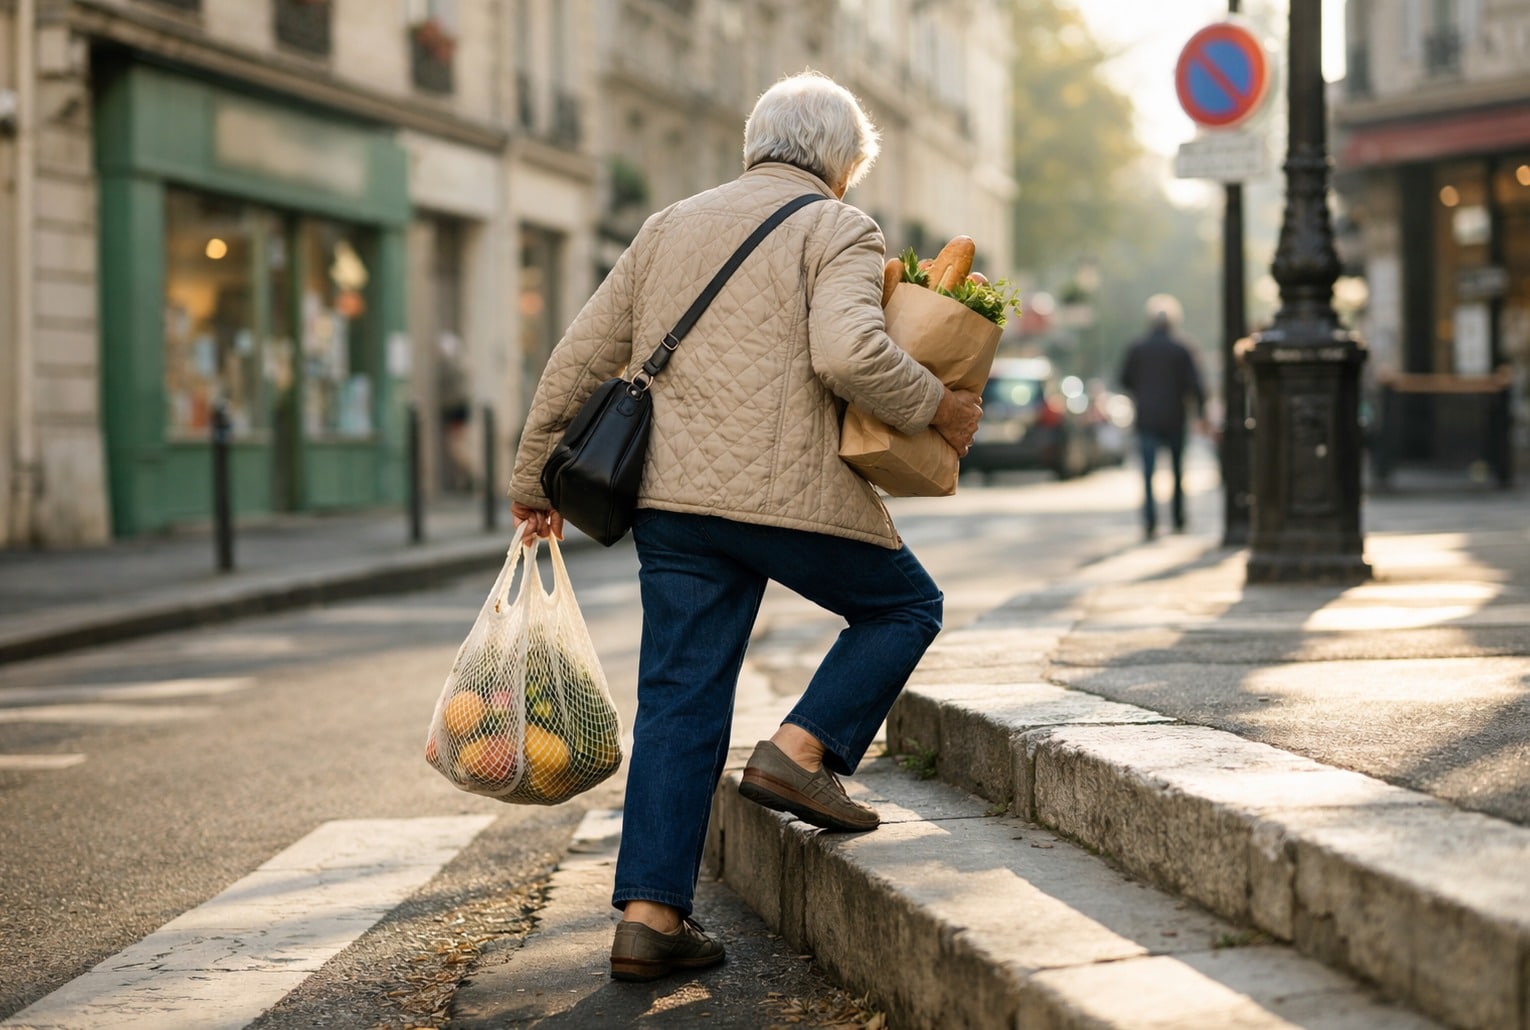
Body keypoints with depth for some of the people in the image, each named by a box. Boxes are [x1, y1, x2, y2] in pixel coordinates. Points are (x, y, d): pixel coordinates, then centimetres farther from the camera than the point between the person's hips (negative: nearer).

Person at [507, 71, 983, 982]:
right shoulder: (837, 229, 1)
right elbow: (847, 350, -19)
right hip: (793, 495, -6)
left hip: (670, 498, 6)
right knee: (905, 605, 18)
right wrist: (938, 410, -5)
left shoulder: (671, 226, 20)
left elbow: (578, 360, 18)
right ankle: (800, 752, 2)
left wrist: (536, 479, 26)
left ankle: (650, 915, 3)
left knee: (679, 702, 7)